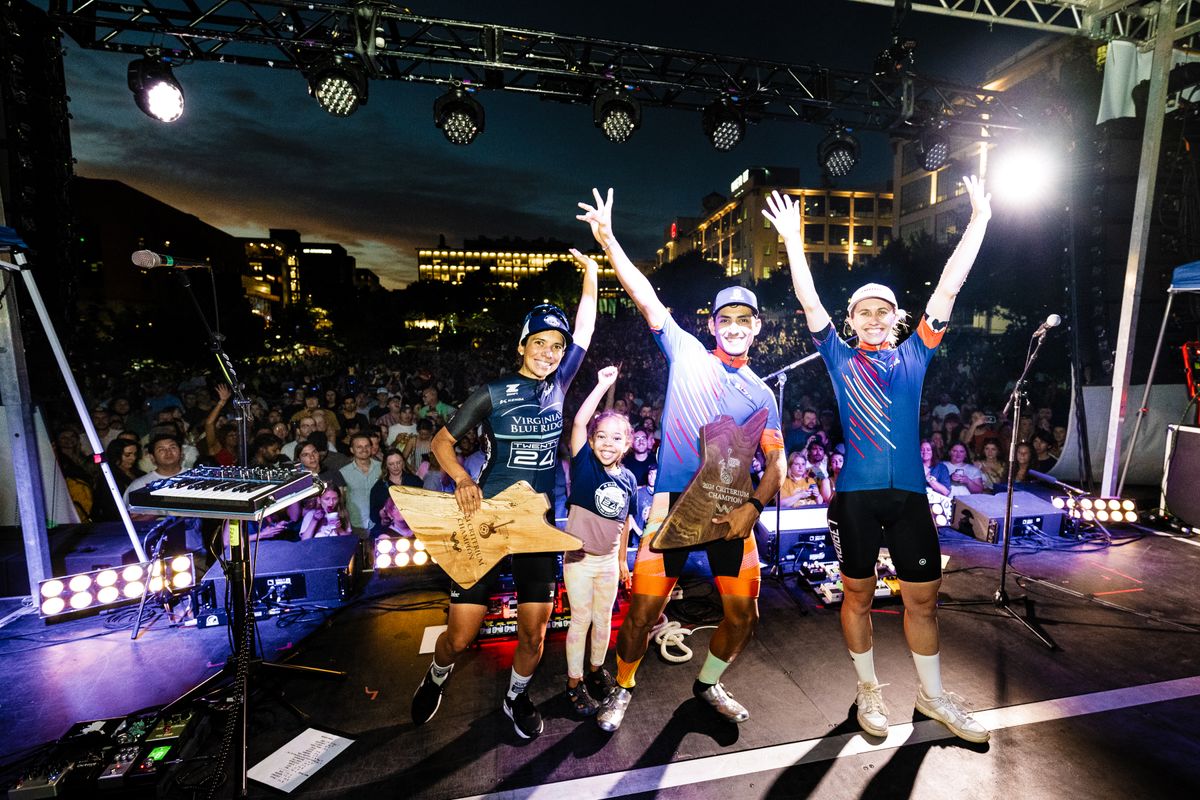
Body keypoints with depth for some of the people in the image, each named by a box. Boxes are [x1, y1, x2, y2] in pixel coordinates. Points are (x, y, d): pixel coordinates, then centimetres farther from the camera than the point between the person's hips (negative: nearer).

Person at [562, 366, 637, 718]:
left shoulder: (628, 479, -4)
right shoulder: (585, 465, -14)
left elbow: (624, 522, 8)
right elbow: (579, 422, -28)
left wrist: (623, 559, 15)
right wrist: (603, 384, -28)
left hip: (609, 560, 4)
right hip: (579, 557, -4)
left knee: (604, 619, 18)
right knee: (580, 619, 9)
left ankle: (596, 669, 41)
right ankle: (574, 682, 27)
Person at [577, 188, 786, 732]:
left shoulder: (762, 394, 11)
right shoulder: (687, 354, 3)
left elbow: (776, 464, 8)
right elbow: (645, 297, -5)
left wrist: (752, 508, -9)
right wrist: (607, 239, -13)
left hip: (732, 509, 4)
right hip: (675, 502, -3)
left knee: (743, 613, 7)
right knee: (644, 608, -2)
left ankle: (709, 683, 37)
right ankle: (623, 689, 27)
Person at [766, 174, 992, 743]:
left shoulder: (914, 355, 8)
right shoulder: (840, 359, 2)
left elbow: (947, 288, 5)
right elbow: (809, 301, -2)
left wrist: (978, 221, 3)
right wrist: (793, 240, -5)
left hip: (909, 492, 2)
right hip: (855, 493, -2)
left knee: (923, 597, 12)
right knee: (858, 594, 10)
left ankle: (932, 695, 33)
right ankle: (868, 689, 30)